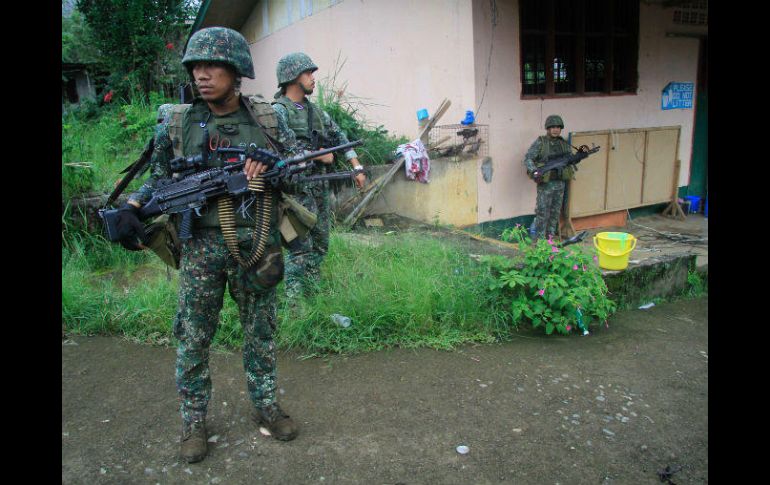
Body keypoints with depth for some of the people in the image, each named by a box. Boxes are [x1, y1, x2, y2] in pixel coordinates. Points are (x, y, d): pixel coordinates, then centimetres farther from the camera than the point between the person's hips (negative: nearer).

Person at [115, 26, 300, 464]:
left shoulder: (268, 119, -1)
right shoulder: (179, 122, 0)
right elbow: (160, 179, 9)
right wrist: (131, 208, -8)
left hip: (257, 245, 0)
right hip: (202, 247, 0)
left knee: (261, 332, 13)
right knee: (193, 338, 7)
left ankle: (266, 405, 33)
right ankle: (194, 421, 26)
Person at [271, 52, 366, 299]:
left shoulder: (315, 110, 13)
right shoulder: (278, 111, -10)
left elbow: (339, 137, 18)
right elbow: (288, 150, -22)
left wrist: (357, 167, 10)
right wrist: (322, 156, -10)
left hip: (319, 187, 8)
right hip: (296, 189, -8)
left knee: (320, 245, 14)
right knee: (301, 248, -8)